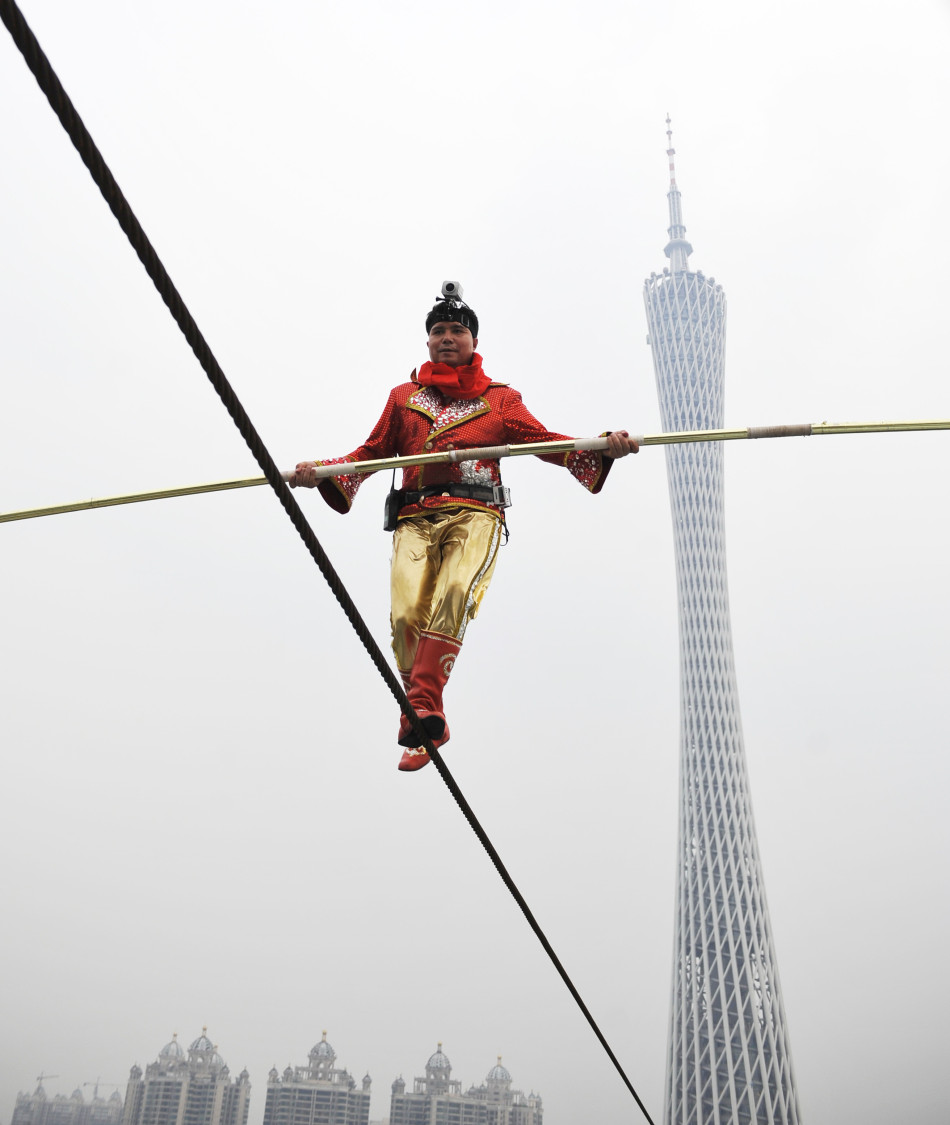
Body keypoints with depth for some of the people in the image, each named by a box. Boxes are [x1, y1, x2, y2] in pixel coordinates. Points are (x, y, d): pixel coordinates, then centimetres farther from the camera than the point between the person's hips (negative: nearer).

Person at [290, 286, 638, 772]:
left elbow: (543, 440, 13)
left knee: (456, 592, -33)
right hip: (415, 518, 2)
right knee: (406, 616, -22)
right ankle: (427, 725, -9)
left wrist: (604, 446, -4)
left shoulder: (500, 399, 23)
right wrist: (323, 471, 6)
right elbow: (372, 452, 25)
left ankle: (421, 709, -41)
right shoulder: (403, 397, 28)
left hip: (475, 514, -1)